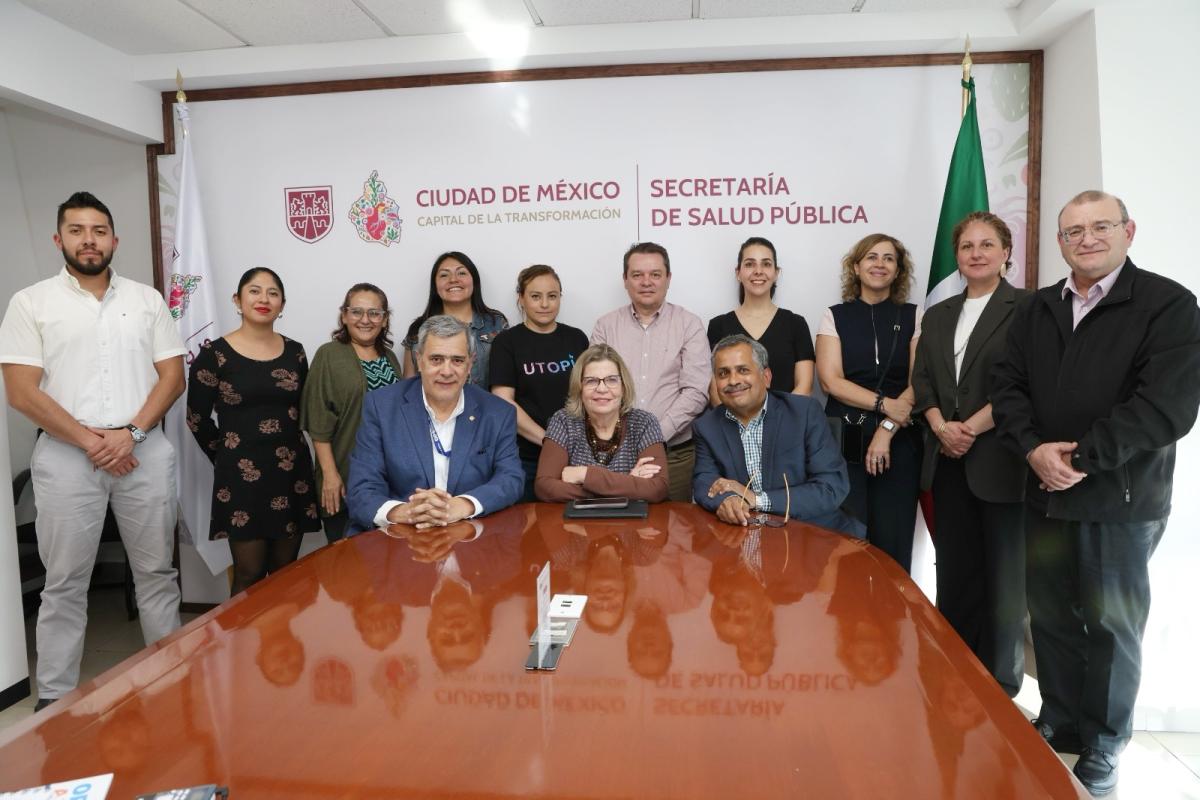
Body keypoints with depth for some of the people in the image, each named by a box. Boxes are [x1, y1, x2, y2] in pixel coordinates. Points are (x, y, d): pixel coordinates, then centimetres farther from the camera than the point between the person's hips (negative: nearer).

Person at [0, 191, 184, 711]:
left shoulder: (147, 299, 8)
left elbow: (173, 376, 3)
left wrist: (131, 432, -10)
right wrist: (89, 440, -12)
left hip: (144, 450, 2)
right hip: (67, 455, -1)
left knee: (157, 571, 10)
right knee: (65, 582, 6)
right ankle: (54, 697, 19)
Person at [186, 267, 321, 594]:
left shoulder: (294, 352, 6)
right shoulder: (215, 354, -4)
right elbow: (197, 418, 2)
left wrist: (289, 449, 9)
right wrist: (227, 457, 6)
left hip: (291, 472, 3)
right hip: (242, 476, -3)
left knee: (285, 572, 11)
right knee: (249, 574, 3)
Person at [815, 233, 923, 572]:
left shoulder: (914, 317, 7)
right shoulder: (835, 316, 6)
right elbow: (831, 380, -4)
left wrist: (887, 429, -12)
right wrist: (884, 404, -14)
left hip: (898, 442, 1)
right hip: (844, 441, 0)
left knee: (892, 543, 2)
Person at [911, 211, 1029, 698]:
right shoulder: (938, 315, 16)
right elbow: (921, 380, 9)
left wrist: (972, 427, -15)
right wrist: (941, 427, -7)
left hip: (1000, 460, -5)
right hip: (947, 460, 5)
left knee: (1002, 576, 4)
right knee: (954, 571, 11)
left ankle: (1000, 681, 18)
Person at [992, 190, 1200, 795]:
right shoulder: (1035, 310, 10)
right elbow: (1008, 383, 5)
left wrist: (1081, 458, -17)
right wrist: (1034, 448, -12)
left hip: (1120, 501, -4)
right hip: (1045, 495, 5)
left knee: (1111, 626, 9)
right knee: (1050, 616, 14)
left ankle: (1103, 746, 28)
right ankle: (1059, 720, 33)